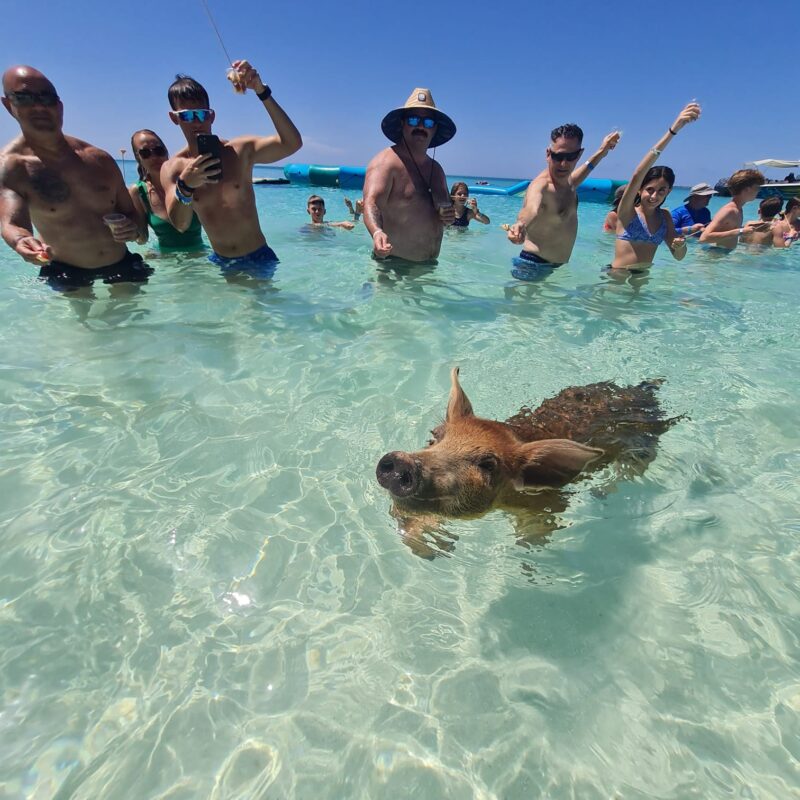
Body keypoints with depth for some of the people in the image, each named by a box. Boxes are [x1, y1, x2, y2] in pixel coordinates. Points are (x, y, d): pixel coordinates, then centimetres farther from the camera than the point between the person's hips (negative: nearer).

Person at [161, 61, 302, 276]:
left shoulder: (240, 150, -3)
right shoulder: (172, 168, 0)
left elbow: (292, 143, -16)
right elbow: (180, 224, -12)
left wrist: (261, 91, -24)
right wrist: (184, 186, -30)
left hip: (258, 258, -1)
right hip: (220, 263, 2)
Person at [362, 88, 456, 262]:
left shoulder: (436, 169, 15)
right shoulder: (386, 161, -9)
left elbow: (445, 207, 27)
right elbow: (371, 202, -25)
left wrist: (448, 218, 1)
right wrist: (377, 232, -47)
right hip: (392, 262, -7)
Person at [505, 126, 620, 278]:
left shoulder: (568, 181, 11)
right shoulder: (541, 185, -20)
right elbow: (531, 209, -43)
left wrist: (601, 152, 47)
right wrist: (520, 225, -67)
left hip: (559, 266, 9)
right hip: (534, 266, -9)